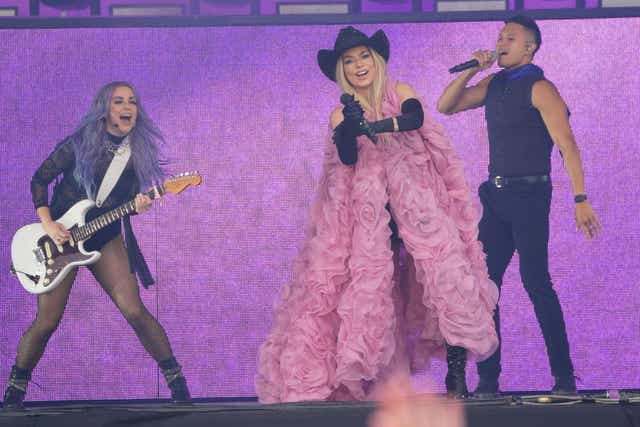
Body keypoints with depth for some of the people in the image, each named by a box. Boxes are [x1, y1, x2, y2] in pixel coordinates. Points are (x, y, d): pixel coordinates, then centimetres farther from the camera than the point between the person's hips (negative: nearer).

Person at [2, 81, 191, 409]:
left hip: (105, 239, 2)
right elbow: (39, 180, -4)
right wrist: (48, 225, -13)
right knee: (46, 322, -4)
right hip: (60, 236, -2)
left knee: (134, 311, -12)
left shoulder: (138, 153, 0)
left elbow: (127, 203, 5)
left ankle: (177, 382, -3)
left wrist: (139, 206, -18)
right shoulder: (80, 144, -10)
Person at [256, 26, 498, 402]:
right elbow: (347, 158, -9)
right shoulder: (341, 114, 8)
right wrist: (350, 127, -27)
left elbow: (415, 118, -16)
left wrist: (371, 127, -30)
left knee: (444, 275, -15)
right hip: (370, 208, 2)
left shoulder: (401, 93, 6)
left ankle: (457, 377, -15)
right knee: (371, 287, -9)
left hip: (418, 198, -1)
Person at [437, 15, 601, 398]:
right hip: (496, 195, 8)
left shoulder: (539, 89, -10)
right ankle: (488, 379, 7)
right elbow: (445, 106, 15)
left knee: (536, 281, -10)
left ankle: (564, 377, -6)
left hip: (529, 196, -8)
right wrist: (471, 70, 0)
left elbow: (567, 145, -16)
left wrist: (581, 199, -23)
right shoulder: (494, 85, 13)